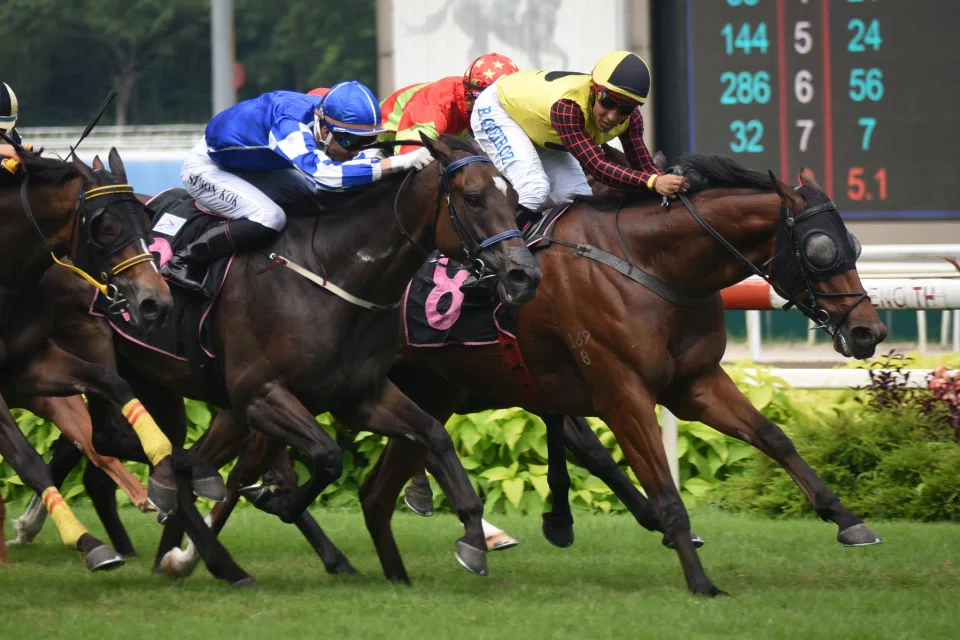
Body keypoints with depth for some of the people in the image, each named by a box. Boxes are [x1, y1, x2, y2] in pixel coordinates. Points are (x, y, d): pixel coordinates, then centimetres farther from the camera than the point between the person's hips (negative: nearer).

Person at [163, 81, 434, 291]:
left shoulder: (326, 117, -16)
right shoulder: (289, 123, -40)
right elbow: (322, 174, -55)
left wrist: (370, 158, -21)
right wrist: (399, 163, -57)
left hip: (252, 167, 9)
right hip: (206, 169, -9)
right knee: (269, 219, -29)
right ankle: (182, 262, -16)